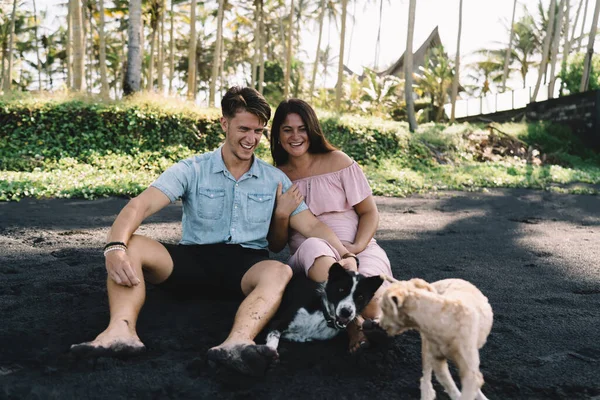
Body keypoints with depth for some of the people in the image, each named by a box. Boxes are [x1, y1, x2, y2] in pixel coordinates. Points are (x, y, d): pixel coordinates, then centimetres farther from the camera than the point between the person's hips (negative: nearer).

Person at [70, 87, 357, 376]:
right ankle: (121, 330, -45)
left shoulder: (275, 180, 9)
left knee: (280, 272, -33)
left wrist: (343, 255, -13)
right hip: (193, 257, 0)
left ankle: (237, 344, -57)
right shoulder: (192, 170, 1)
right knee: (131, 247, -23)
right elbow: (140, 205, -11)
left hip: (247, 263, 0)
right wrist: (115, 247, -31)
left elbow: (311, 225, 7)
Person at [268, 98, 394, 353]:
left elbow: (370, 212, 6)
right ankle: (355, 322, -46)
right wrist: (281, 215, -9)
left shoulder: (337, 161, 6)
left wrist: (357, 246, -14)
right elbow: (276, 246, 12)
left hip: (357, 248, 0)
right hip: (308, 257, 1)